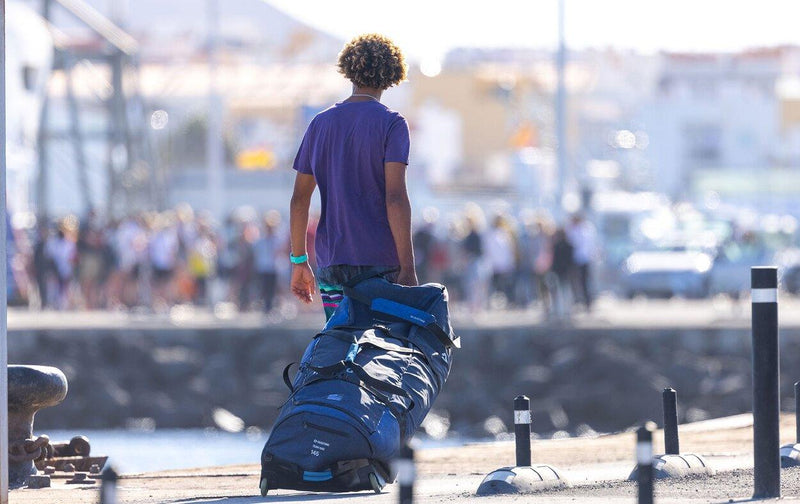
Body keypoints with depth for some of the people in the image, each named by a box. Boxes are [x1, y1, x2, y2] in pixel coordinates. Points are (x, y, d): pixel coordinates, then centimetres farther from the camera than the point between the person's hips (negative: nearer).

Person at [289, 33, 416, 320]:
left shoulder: (321, 123, 10)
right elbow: (395, 199, -14)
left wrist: (299, 260, 19)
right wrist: (407, 269, -15)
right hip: (381, 263, -4)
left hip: (332, 261, 4)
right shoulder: (391, 124, -5)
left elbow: (299, 199, 11)